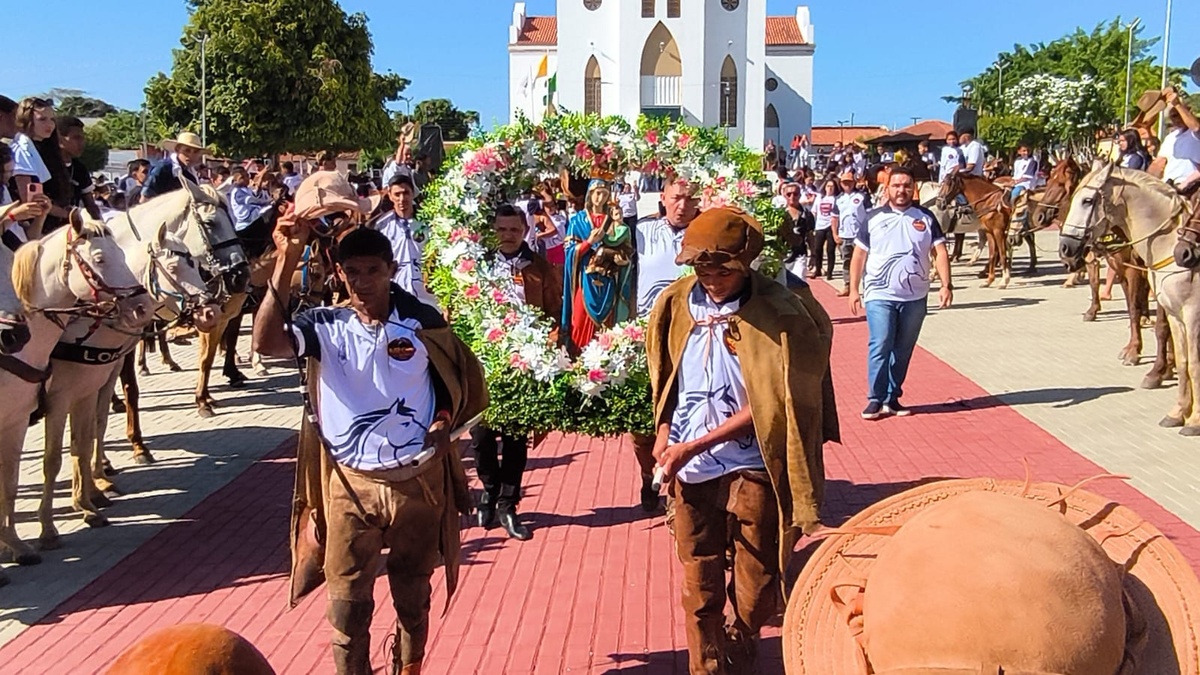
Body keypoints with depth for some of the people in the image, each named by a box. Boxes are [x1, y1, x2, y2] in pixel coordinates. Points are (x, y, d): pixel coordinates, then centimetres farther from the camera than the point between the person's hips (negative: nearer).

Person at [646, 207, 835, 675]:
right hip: (690, 468, 3)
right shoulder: (676, 304, 0)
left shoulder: (779, 314, -13)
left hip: (751, 467, -2)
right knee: (699, 585, 11)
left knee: (755, 587, 9)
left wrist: (692, 446, -15)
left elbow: (768, 404, -13)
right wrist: (663, 433, -2)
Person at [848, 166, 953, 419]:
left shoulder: (926, 217, 6)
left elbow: (939, 252, 2)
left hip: (915, 297, 2)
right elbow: (859, 255, 3)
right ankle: (876, 399, -4)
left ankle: (892, 398, 18)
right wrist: (854, 289, -3)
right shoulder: (873, 217, 2)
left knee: (903, 349, 8)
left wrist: (945, 285, -9)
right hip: (880, 295, -2)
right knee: (880, 346, -11)